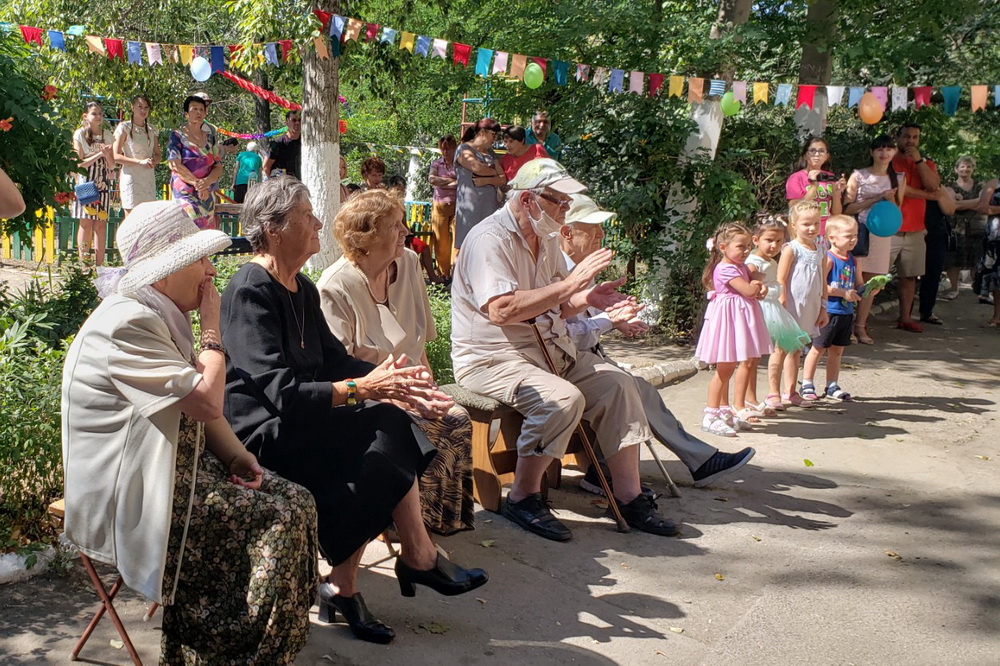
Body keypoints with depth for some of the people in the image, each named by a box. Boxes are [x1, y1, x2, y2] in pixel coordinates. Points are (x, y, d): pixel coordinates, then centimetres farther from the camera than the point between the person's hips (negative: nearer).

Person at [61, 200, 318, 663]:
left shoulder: (160, 315, 11)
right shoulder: (126, 323, -22)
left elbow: (196, 402, 15)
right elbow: (206, 401, -27)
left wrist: (235, 454, 1)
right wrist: (212, 327, -15)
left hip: (178, 465, 9)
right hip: (132, 495, -9)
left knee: (296, 502, -3)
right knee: (277, 522, -15)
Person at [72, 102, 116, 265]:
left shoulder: (107, 135, 11)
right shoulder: (79, 135, 1)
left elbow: (112, 166, 8)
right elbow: (79, 163, -5)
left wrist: (107, 154, -12)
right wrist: (100, 154, -13)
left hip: (103, 185, 3)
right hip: (85, 184, -3)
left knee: (101, 223, -1)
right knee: (86, 222, -6)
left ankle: (99, 265, 0)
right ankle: (83, 264, -2)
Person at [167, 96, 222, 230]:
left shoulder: (210, 138, 15)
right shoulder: (177, 136, 3)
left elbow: (218, 167, 8)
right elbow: (175, 165, -8)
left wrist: (207, 181, -12)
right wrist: (196, 183, -16)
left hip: (208, 195, 5)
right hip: (185, 192, -5)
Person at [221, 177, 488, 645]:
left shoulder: (302, 288, 12)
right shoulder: (250, 291, -16)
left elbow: (333, 360, 10)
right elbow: (280, 392, -24)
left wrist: (394, 384, -6)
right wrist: (362, 389, -27)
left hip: (299, 422, 8)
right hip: (260, 434, -8)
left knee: (378, 451, -16)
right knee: (385, 431, -21)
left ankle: (343, 588, -6)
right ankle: (419, 559, -5)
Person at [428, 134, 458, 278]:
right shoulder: (436, 163, 13)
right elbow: (431, 179, -5)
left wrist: (442, 183, -6)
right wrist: (451, 180, -5)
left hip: (457, 205, -2)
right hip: (439, 205, 2)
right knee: (441, 240, 3)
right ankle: (443, 273, 10)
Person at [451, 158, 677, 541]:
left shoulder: (547, 239, 13)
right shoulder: (490, 239, -16)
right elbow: (502, 311, -30)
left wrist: (587, 299, -3)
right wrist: (570, 284, -27)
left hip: (549, 349, 9)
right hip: (490, 358, -9)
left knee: (618, 383, -5)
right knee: (563, 398, -31)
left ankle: (629, 498, 0)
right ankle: (522, 499, -14)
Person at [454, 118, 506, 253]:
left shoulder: (490, 153, 23)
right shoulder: (464, 149, 2)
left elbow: (503, 180, 13)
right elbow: (478, 168, -17)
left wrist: (486, 180, -7)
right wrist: (495, 172, 3)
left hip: (491, 206, 6)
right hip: (470, 206, -6)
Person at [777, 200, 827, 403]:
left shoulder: (818, 251, 11)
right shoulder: (791, 249, -10)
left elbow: (820, 283, 17)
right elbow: (780, 280, -13)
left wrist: (823, 308, 16)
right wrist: (782, 306, -17)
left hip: (810, 308, 7)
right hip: (793, 307, -7)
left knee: (797, 349, 13)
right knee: (789, 349, -1)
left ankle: (791, 390, 20)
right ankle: (789, 392, 4)